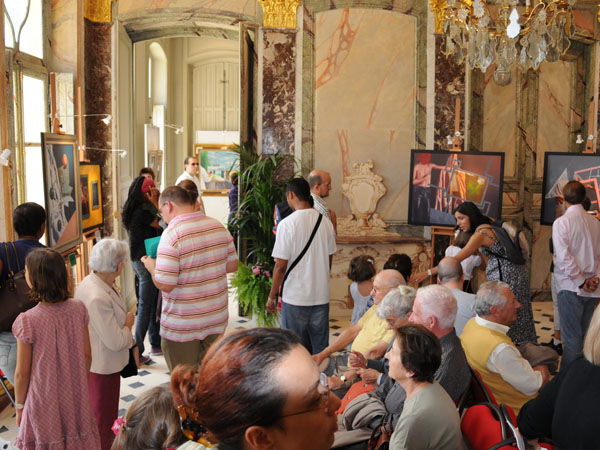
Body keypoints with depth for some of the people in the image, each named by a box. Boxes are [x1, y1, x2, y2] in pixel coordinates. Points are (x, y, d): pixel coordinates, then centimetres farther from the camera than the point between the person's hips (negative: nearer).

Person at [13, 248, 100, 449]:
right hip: (76, 398, 4)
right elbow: (87, 355, -1)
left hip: (45, 403, -3)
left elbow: (22, 373, -13)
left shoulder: (27, 321, -23)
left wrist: (19, 406, 3)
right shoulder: (78, 309, -11)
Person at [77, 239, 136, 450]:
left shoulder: (90, 282, -4)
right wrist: (129, 322, -13)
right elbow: (115, 341, -29)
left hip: (93, 360, 10)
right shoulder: (98, 298, -35)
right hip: (103, 366, -10)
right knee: (104, 417, 12)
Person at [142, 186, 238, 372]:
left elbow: (165, 284, -22)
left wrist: (151, 267, -3)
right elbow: (232, 266, 8)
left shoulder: (172, 234, -20)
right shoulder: (218, 226, -1)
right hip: (217, 321, 6)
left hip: (182, 327, -6)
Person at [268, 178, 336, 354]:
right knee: (320, 348, 15)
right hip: (321, 295, 5)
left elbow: (280, 266, -13)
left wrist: (272, 296, -2)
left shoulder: (287, 224, -14)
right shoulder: (326, 222, 1)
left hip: (295, 296, -4)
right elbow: (329, 260, 10)